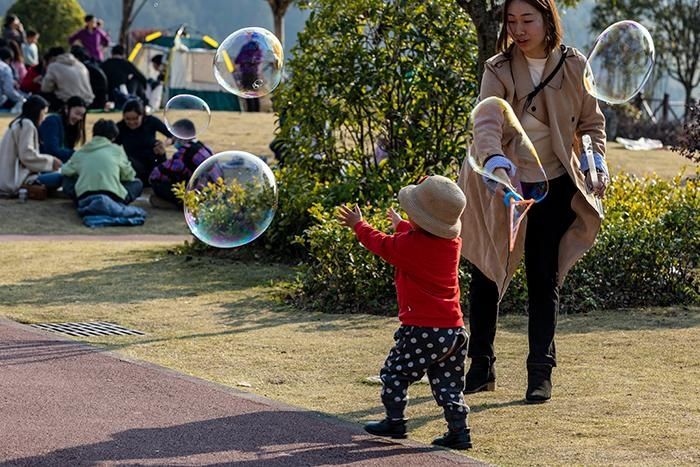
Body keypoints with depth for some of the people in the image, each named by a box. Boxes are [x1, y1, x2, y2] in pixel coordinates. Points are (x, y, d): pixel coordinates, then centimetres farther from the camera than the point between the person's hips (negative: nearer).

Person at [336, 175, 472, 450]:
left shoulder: (407, 245, -15)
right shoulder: (452, 243, 4)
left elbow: (380, 243, 6)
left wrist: (358, 225, 25)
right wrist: (402, 225, 46)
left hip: (422, 330, -6)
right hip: (454, 329, 6)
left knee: (395, 373, 13)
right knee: (448, 384, 13)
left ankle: (395, 422, 20)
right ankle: (459, 432, 9)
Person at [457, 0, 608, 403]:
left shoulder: (574, 66, -3)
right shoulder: (498, 70, -9)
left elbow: (592, 121, 8)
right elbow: (487, 121, -26)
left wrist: (597, 159, -9)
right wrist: (495, 160, -45)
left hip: (553, 186, 1)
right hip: (502, 186, 0)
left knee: (545, 280, 4)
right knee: (486, 276, 5)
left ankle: (541, 371, 12)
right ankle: (481, 367, 19)